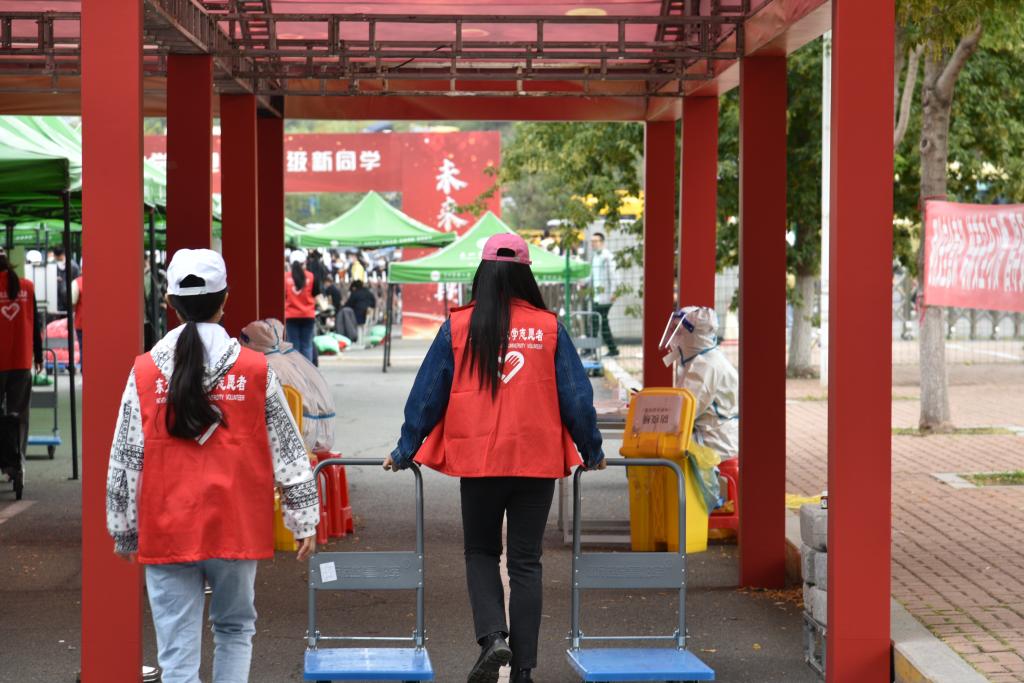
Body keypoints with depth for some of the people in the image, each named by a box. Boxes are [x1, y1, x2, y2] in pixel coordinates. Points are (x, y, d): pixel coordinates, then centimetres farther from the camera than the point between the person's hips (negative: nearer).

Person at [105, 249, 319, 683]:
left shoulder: (145, 372, -2)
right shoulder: (255, 370, -2)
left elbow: (124, 461, 0)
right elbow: (289, 452, 2)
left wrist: (123, 532, 11)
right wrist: (304, 518, 12)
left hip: (167, 533, 0)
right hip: (236, 529, 1)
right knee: (235, 628, 22)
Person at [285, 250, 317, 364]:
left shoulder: (285, 277, -5)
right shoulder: (310, 276, -4)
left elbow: (283, 297, 0)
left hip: (291, 316, 0)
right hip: (308, 315, 0)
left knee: (293, 346, 4)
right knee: (307, 345, 4)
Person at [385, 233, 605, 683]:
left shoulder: (458, 327, -1)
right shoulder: (549, 328, 0)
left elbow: (427, 394, 2)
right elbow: (576, 396, 4)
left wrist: (405, 452, 13)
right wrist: (592, 452, 18)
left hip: (479, 460, -1)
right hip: (538, 460, 1)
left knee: (481, 552, 15)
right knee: (526, 561, 7)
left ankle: (492, 636, -8)